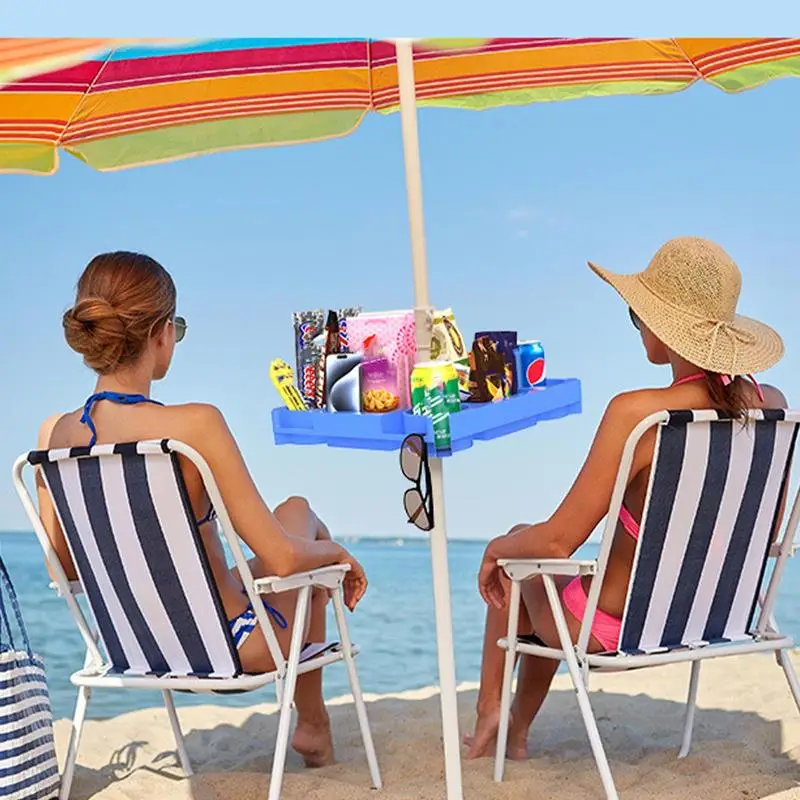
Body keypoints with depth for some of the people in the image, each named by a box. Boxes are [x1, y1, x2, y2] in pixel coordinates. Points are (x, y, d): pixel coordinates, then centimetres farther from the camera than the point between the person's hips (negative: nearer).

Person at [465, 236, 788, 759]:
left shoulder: (639, 414, -30)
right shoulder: (770, 405, -10)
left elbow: (557, 542, -25)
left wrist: (499, 547, -4)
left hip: (617, 630, -6)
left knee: (514, 564, 25)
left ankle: (490, 711, 38)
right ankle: (518, 730, 43)